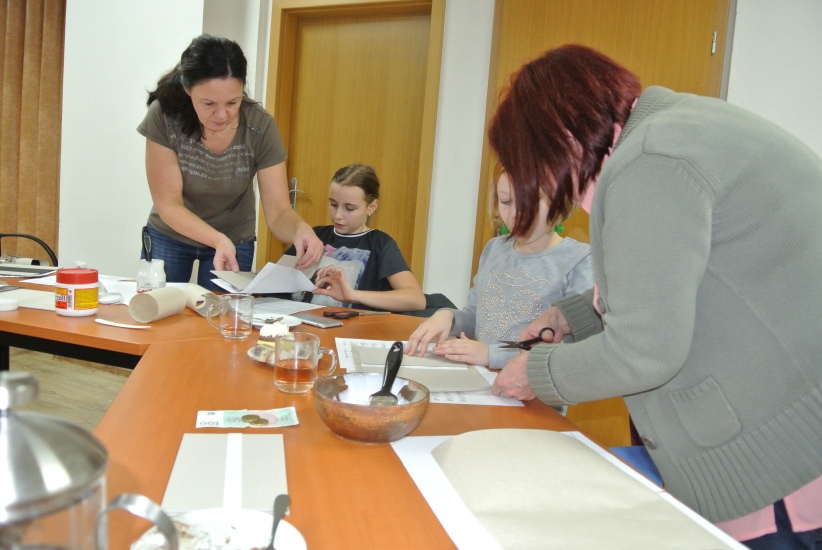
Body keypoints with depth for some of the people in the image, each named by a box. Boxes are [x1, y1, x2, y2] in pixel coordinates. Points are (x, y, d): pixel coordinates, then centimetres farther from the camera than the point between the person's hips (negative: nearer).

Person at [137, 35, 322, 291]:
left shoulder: (260, 127, -23)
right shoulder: (164, 116, -25)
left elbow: (278, 212, -23)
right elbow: (168, 204, -23)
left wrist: (300, 230, -46)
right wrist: (218, 240, -40)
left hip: (235, 240, 0)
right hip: (169, 237, 0)